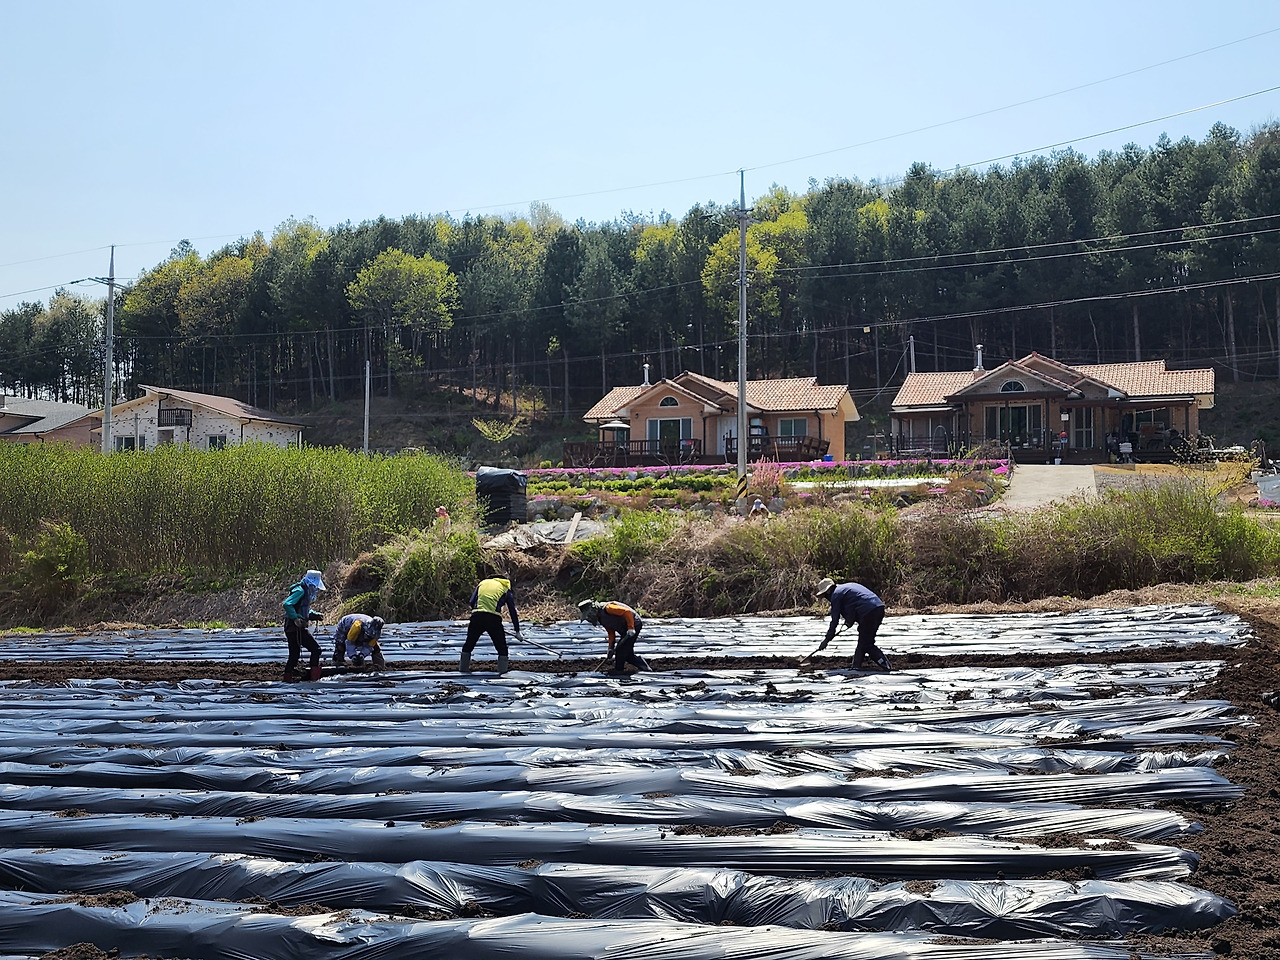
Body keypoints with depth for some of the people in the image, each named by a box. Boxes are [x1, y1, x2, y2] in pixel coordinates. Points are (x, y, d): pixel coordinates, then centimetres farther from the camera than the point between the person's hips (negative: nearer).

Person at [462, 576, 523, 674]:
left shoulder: (482, 583, 24)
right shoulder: (505, 589, 19)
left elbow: (472, 602, 12)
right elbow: (513, 611, 18)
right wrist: (517, 631, 23)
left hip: (476, 616, 2)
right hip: (494, 619, -2)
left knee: (469, 644, 19)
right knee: (502, 648, 11)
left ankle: (463, 668, 25)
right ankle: (502, 671, 9)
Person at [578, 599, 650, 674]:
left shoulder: (607, 608, -24)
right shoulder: (601, 619, 7)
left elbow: (627, 612, -27)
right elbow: (611, 634, 10)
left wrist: (631, 628, -29)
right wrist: (611, 648, 2)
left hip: (634, 625, -10)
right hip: (625, 629, 10)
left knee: (621, 649, -9)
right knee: (628, 654, 12)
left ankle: (619, 669, 6)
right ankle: (645, 668, 22)